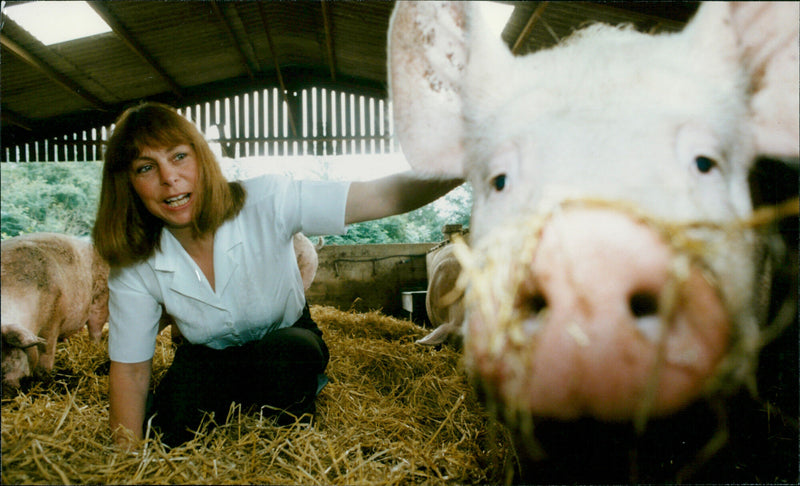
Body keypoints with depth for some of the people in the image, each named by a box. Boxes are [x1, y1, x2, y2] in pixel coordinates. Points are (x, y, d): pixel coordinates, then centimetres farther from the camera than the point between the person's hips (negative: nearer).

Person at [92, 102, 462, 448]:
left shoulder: (265, 202, -27)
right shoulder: (134, 266, -18)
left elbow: (380, 197, -36)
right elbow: (130, 370, -11)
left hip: (287, 356, -1)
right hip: (206, 364, 2)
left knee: (288, 350, -35)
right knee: (169, 432, -24)